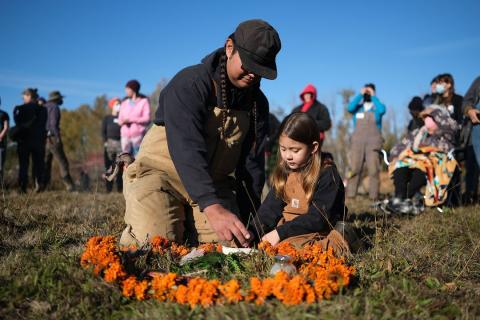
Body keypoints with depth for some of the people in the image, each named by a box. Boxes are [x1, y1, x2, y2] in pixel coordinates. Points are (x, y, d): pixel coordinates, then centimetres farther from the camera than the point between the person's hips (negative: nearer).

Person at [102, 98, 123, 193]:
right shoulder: (107, 118, 12)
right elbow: (103, 131, 7)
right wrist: (105, 142, -4)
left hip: (121, 143, 1)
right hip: (110, 143, -1)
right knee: (109, 166, -3)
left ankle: (120, 188, 0)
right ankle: (109, 188, 1)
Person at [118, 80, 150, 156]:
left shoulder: (144, 101, 2)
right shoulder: (124, 103, 16)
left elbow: (147, 119, -7)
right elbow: (120, 120, 15)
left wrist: (131, 119, -12)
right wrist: (123, 121, -9)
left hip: (138, 135, -4)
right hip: (125, 135, 4)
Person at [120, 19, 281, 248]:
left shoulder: (257, 103, 3)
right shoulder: (189, 84, -19)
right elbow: (186, 151, -32)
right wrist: (213, 208, -45)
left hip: (213, 184, 6)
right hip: (161, 173, -5)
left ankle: (185, 226, 16)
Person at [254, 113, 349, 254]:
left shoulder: (327, 174, -11)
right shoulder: (284, 171, 9)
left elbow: (318, 219, -16)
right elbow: (271, 207, 3)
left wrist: (280, 232, -22)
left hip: (318, 235, -7)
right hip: (286, 229, 7)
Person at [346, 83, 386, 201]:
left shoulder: (378, 107, 15)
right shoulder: (357, 107, 18)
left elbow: (382, 110, -9)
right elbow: (350, 108, -5)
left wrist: (373, 96, 1)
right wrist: (360, 94, 1)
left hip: (373, 142, -1)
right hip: (357, 142, 1)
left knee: (374, 170, -10)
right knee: (354, 169, -7)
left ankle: (374, 196, -10)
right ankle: (350, 194, -7)